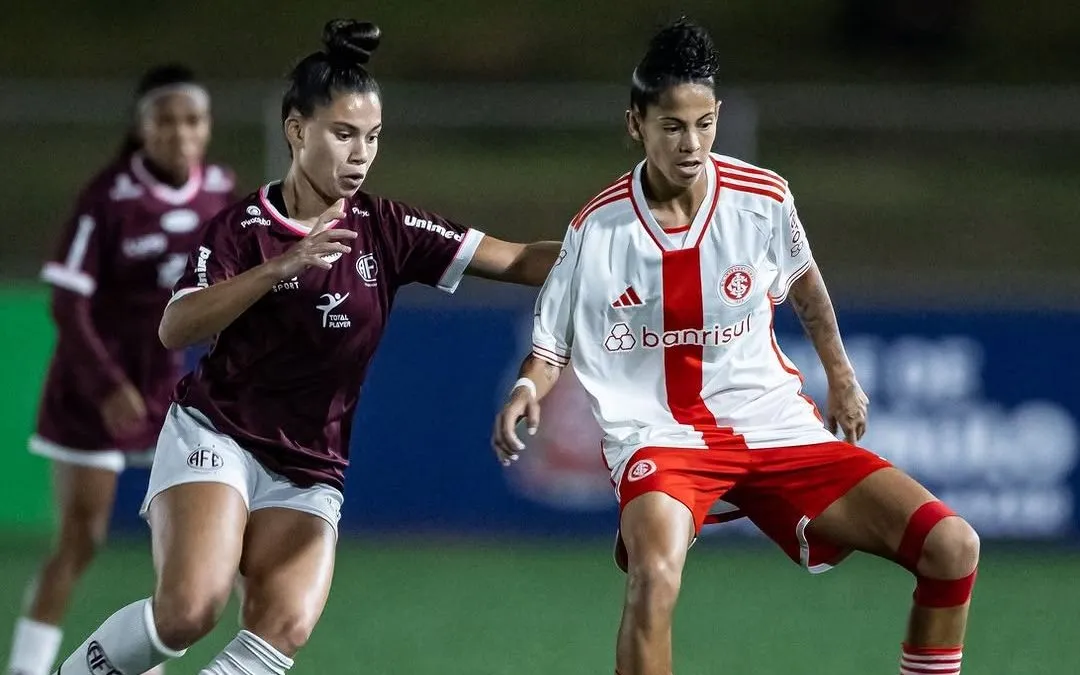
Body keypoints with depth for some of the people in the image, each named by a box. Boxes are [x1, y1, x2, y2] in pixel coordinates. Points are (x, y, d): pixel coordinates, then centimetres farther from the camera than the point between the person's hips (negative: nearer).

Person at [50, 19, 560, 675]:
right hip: (216, 437, -3)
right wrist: (284, 267, -26)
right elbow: (176, 327, -17)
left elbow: (518, 260, -3)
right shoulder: (242, 227, -3)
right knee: (190, 609, -26)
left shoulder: (387, 230, 3)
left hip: (309, 472, 3)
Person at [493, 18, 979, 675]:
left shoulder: (764, 199, -5)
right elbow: (552, 346, 3)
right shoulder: (598, 231, -9)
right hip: (658, 437, -3)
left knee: (952, 547, -11)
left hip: (774, 423, 3)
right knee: (655, 575, -37)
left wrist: (841, 376, 21)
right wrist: (527, 390, -18)